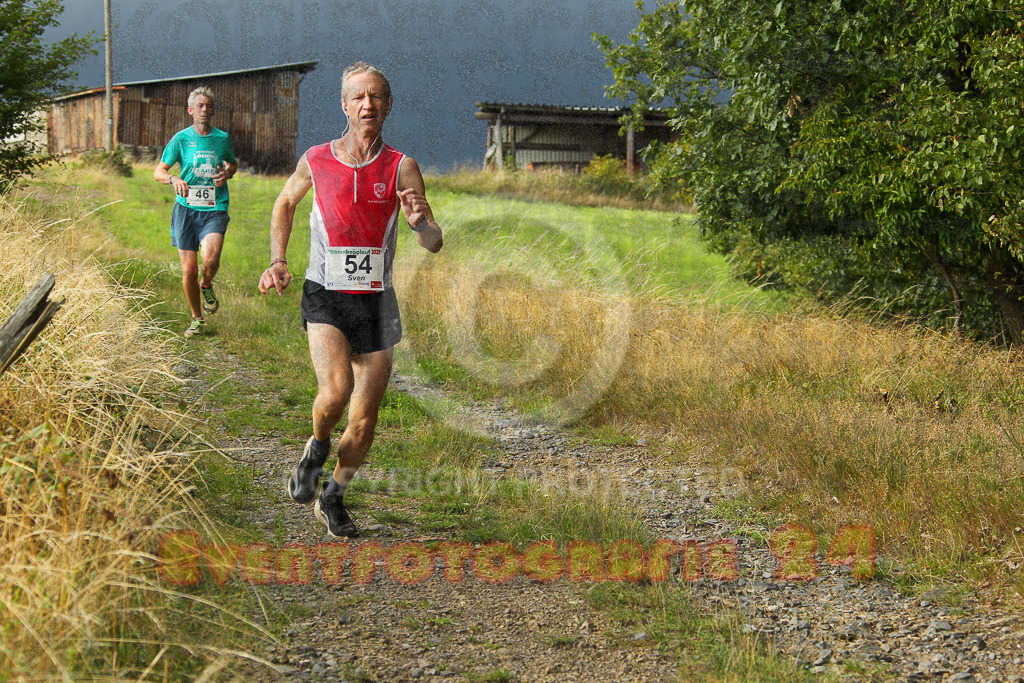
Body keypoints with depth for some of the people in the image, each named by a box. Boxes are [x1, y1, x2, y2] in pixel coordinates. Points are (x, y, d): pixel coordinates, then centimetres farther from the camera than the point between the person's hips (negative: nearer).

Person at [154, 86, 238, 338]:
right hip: (186, 208, 0)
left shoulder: (222, 138, 7)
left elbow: (233, 164, 25)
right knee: (188, 269, 0)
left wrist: (227, 174, 1)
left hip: (214, 210, 0)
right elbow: (158, 171, 2)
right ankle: (197, 318, 20)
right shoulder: (180, 139, 2)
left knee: (210, 258, -25)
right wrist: (174, 178, -20)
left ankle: (207, 285, 11)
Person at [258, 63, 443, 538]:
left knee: (364, 423, 6)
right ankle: (317, 447, 8)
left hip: (376, 302, 1)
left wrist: (420, 222, -28)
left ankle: (333, 497, 31)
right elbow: (285, 203, 20)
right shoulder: (316, 161, -1)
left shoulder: (401, 168, -3)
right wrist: (278, 260, 8)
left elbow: (434, 245, -6)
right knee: (335, 393, -26)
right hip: (325, 297, -1)